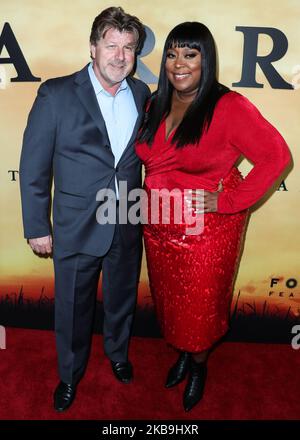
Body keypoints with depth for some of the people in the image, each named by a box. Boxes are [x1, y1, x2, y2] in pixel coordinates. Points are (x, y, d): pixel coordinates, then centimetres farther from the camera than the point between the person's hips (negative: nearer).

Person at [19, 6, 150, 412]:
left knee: (122, 299, 22)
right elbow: (33, 168, -8)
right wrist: (37, 227, -7)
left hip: (128, 226, 3)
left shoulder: (142, 94, 1)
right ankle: (70, 375, 43)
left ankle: (118, 353, 52)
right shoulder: (56, 94, -11)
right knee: (73, 308, 15)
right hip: (76, 227, -3)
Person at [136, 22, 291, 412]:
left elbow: (276, 156, -19)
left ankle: (198, 365, 44)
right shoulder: (156, 106, 3)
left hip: (207, 231, -5)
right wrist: (152, 198, 3)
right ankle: (182, 353, 50)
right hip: (160, 228, 6)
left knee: (201, 306, 13)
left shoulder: (229, 107, -16)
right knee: (169, 301, 21)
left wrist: (227, 200, -20)